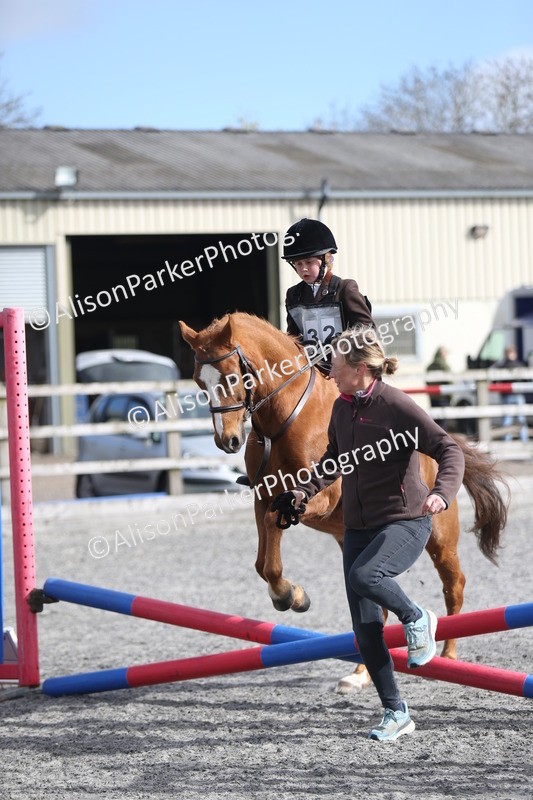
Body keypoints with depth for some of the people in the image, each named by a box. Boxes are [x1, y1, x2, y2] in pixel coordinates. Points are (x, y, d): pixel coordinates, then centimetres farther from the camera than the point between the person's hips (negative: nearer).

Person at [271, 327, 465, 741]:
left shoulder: (397, 405, -14)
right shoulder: (342, 408, 7)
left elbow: (450, 450, -16)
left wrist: (442, 492, -33)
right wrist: (304, 491, 14)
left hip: (406, 521, -7)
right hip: (359, 526, 7)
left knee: (363, 576, -35)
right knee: (365, 627, 1)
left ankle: (417, 619, -5)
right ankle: (396, 713, 12)